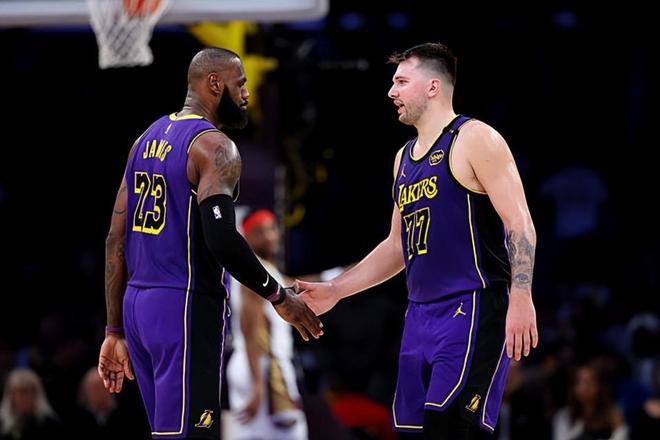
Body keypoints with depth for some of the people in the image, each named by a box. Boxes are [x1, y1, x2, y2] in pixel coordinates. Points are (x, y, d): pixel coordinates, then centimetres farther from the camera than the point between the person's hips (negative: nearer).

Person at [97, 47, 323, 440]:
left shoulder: (148, 139, 15)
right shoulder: (214, 146, -11)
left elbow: (116, 241, 15)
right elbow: (222, 239, -23)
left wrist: (116, 331, 17)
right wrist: (278, 296, -11)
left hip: (137, 304, 9)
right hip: (185, 308, -9)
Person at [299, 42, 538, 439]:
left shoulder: (474, 139, -6)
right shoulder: (405, 157, 19)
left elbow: (520, 224, -13)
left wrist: (521, 298, -23)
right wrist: (335, 290, 23)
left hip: (473, 309, -8)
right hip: (421, 314, 8)